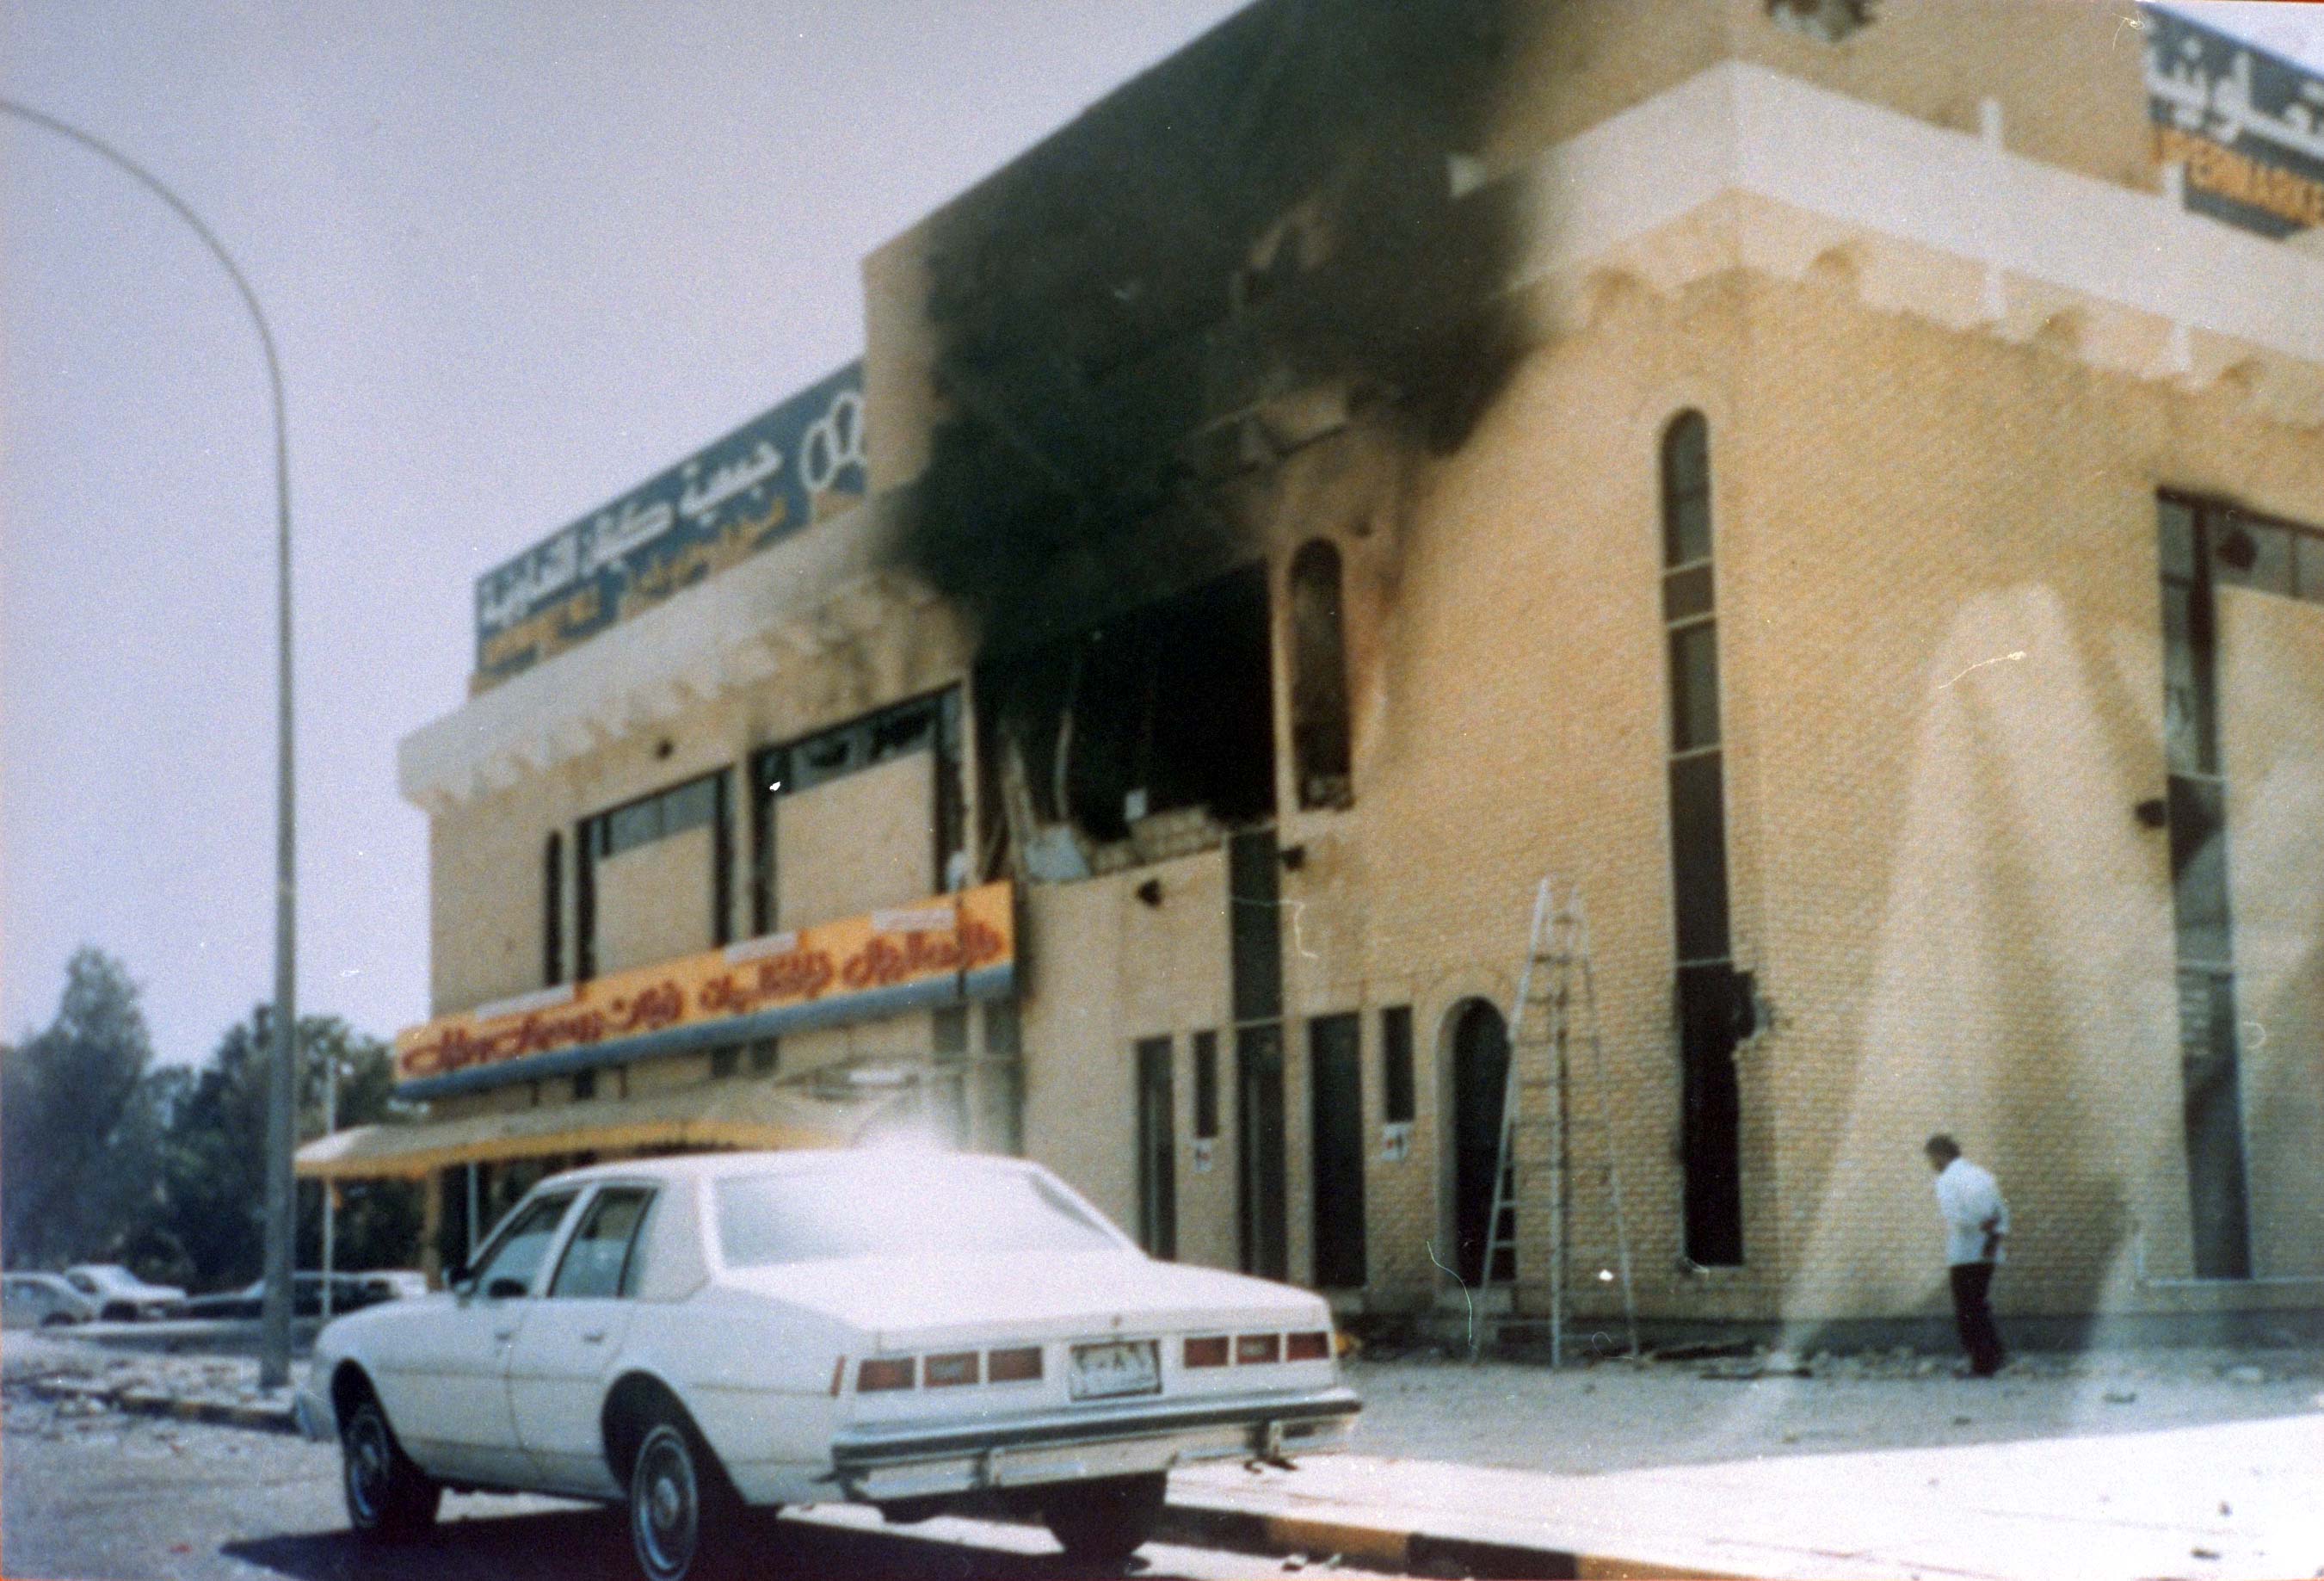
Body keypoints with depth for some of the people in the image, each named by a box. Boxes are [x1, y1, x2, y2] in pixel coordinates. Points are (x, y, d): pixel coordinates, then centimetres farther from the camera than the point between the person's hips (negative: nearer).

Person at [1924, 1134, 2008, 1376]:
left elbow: (1955, 1216, -22)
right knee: (1978, 1306, 18)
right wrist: (1994, 1239, -4)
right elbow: (2002, 1212, 7)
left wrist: (1984, 1226, -12)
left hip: (1963, 1254, -7)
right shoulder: (1983, 1175, 14)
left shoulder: (1946, 1181, -8)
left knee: (1967, 1311, 1)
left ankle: (1981, 1363, -1)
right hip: (1988, 1254, 7)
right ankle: (1994, 1355, 14)